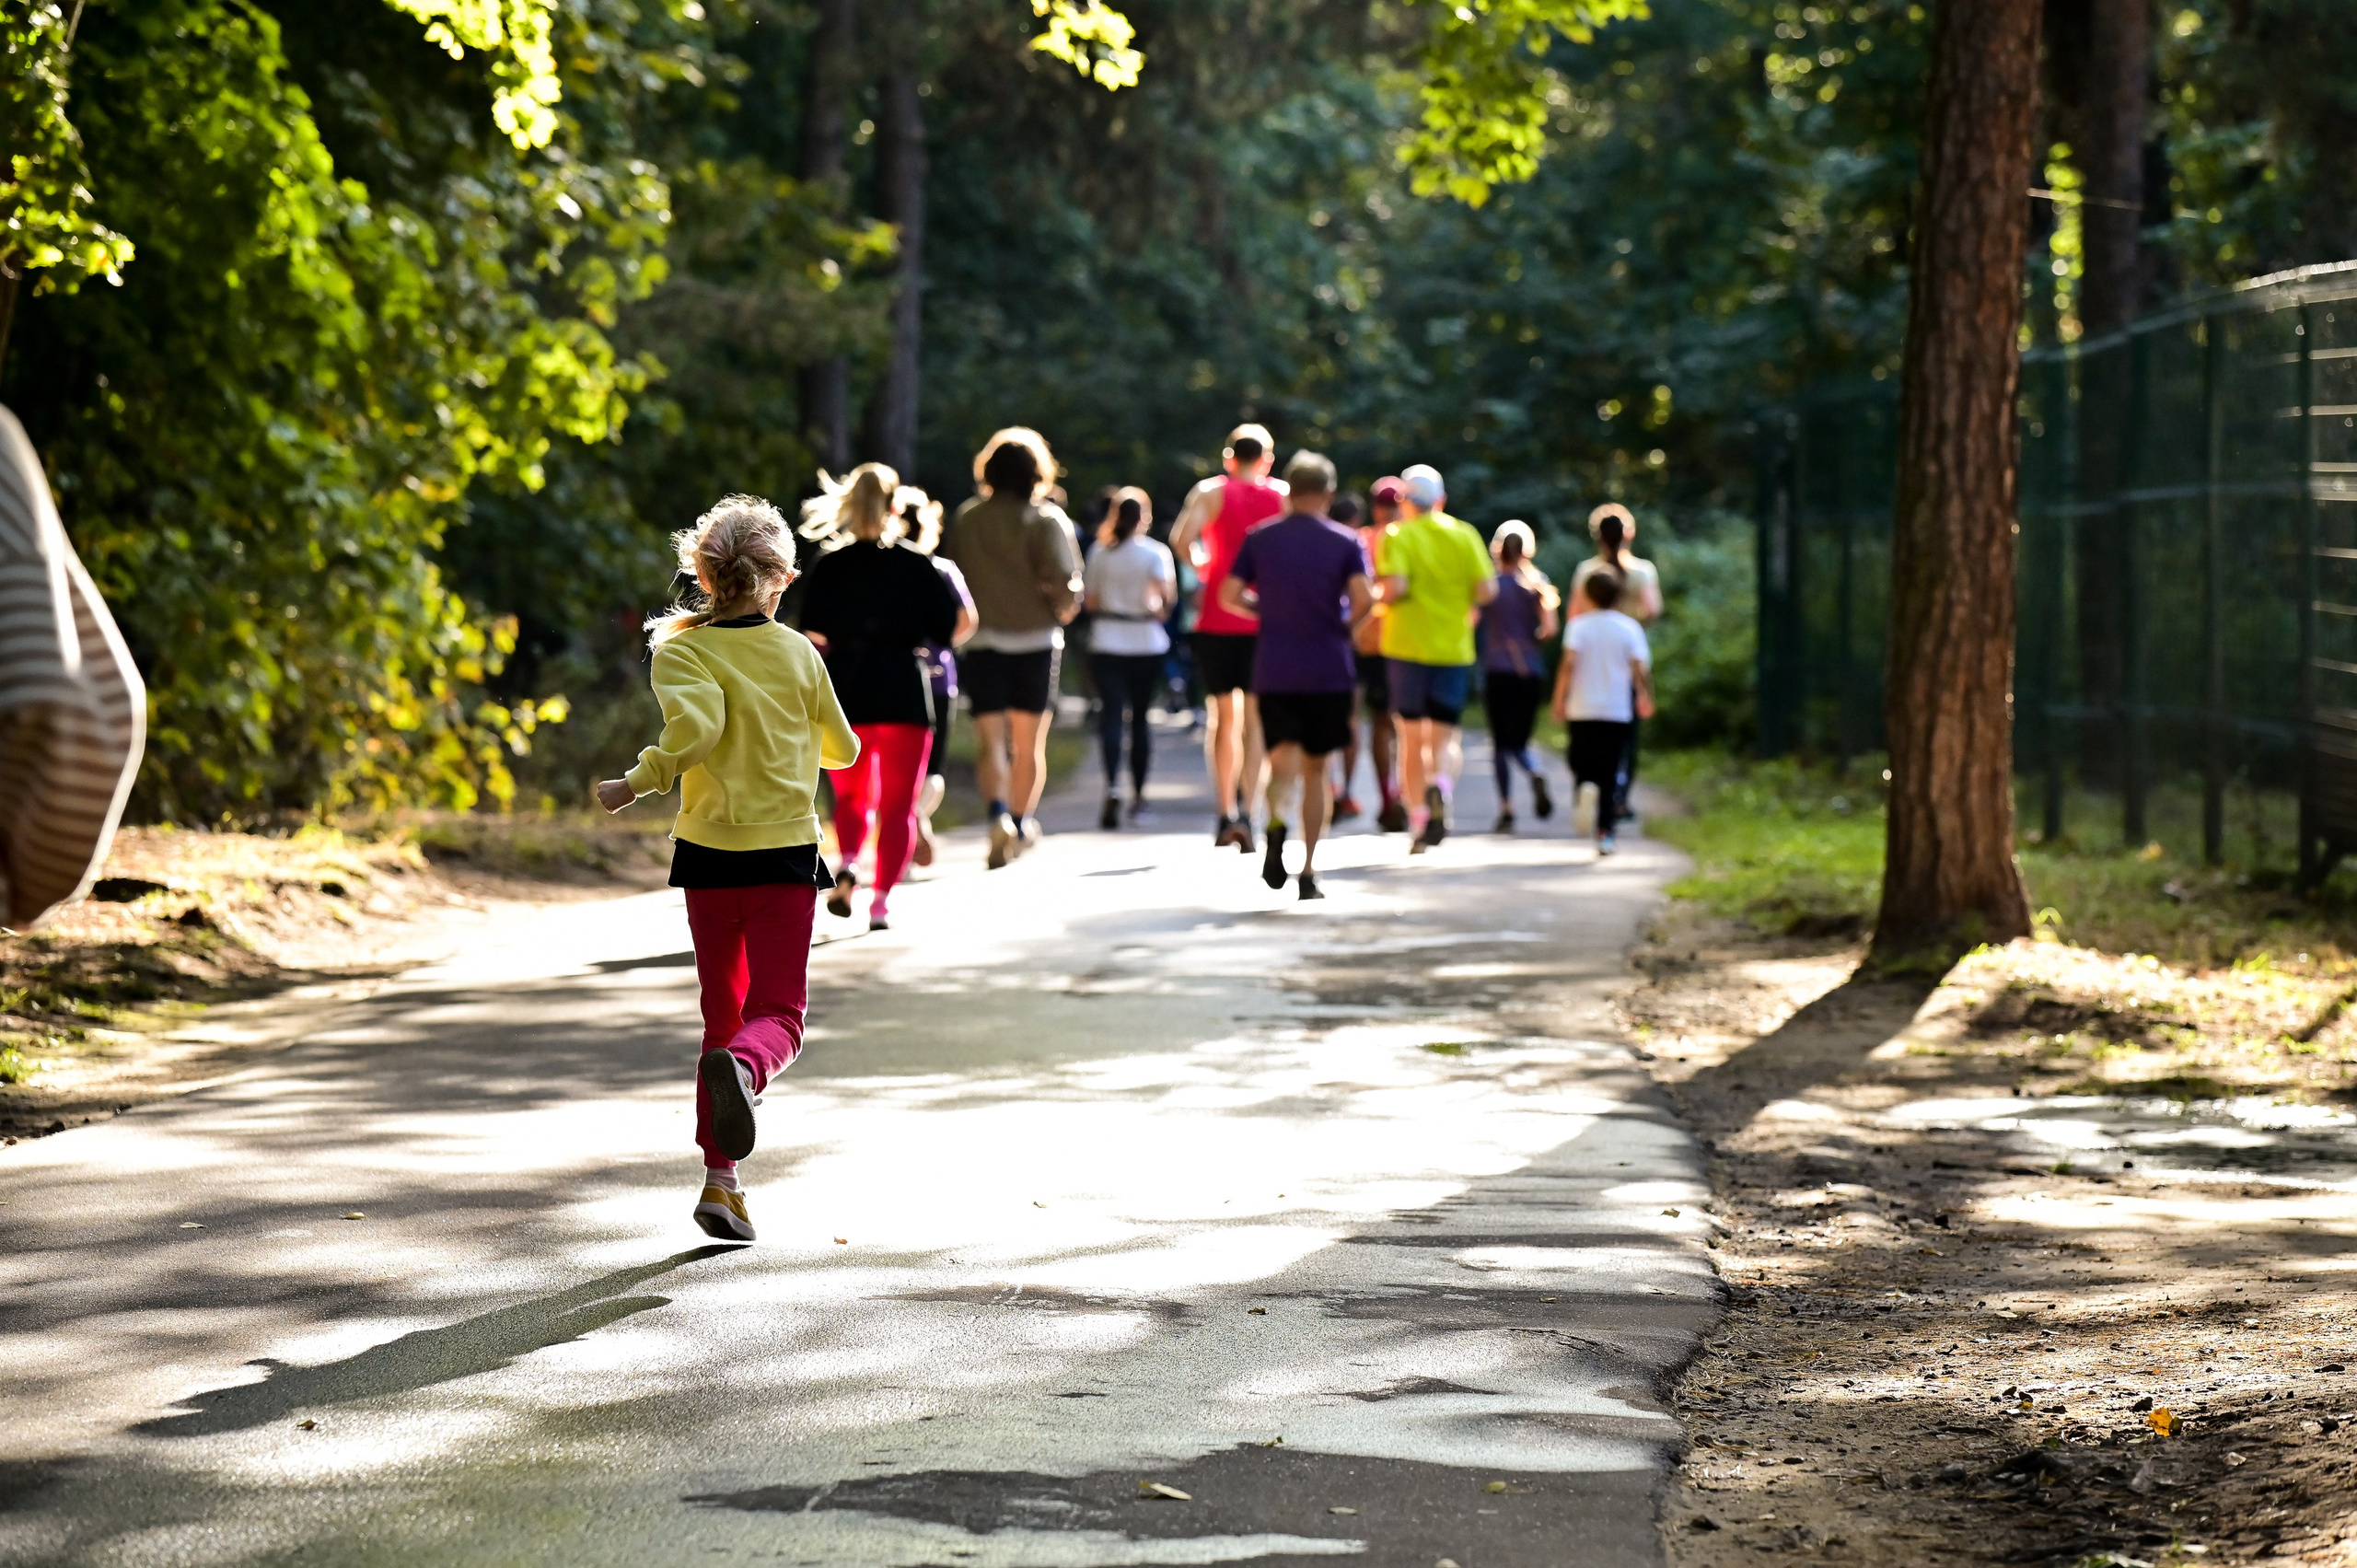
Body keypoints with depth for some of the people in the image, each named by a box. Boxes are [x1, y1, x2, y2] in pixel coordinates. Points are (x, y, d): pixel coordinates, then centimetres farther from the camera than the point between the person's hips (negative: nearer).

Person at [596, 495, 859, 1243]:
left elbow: (697, 725, -25)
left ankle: (721, 1179, 9)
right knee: (777, 1014, -1)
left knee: (723, 1012, 13)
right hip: (786, 851, -1)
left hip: (710, 851, 1)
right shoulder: (799, 654, 2)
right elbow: (843, 749, 13)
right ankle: (742, 1068, -38)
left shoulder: (682, 652, -4)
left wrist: (639, 783, -14)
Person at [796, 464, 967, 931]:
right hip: (904, 698, -2)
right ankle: (882, 900, -7)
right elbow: (948, 629, 0)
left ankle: (846, 863, -10)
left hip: (843, 699, 2)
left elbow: (811, 637, -4)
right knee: (898, 806, 6)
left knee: (852, 798, 18)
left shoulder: (826, 567, 1)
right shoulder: (917, 566, -3)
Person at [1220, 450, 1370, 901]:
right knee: (1315, 767, 11)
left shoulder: (1260, 539, 5)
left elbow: (1230, 596, 0)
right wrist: (1346, 625, 7)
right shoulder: (1345, 542, 0)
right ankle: (1309, 870, 10)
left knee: (1285, 755, -6)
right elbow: (1363, 598, -13)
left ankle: (1276, 819, -41)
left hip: (1274, 671, 0)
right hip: (1329, 671, 0)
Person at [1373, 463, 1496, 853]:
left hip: (1407, 645, -1)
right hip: (1453, 647, 1)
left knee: (1412, 738, 10)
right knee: (1444, 737, 6)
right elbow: (1487, 590, -5)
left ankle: (1418, 819, 8)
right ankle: (1441, 786, -25)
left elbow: (1395, 587, -20)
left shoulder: (1397, 536, -4)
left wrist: (1383, 599, 2)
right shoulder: (1464, 536, 2)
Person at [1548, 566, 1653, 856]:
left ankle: (1583, 788, -22)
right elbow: (1640, 667, -4)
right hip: (1618, 711, 1)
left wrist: (1559, 699, -5)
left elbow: (1569, 663, -11)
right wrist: (1645, 697, 10)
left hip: (1582, 712, -1)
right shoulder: (1629, 627, 2)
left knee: (1580, 763, 12)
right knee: (1608, 773, 6)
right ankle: (1604, 832, 1)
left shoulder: (1579, 625, -1)